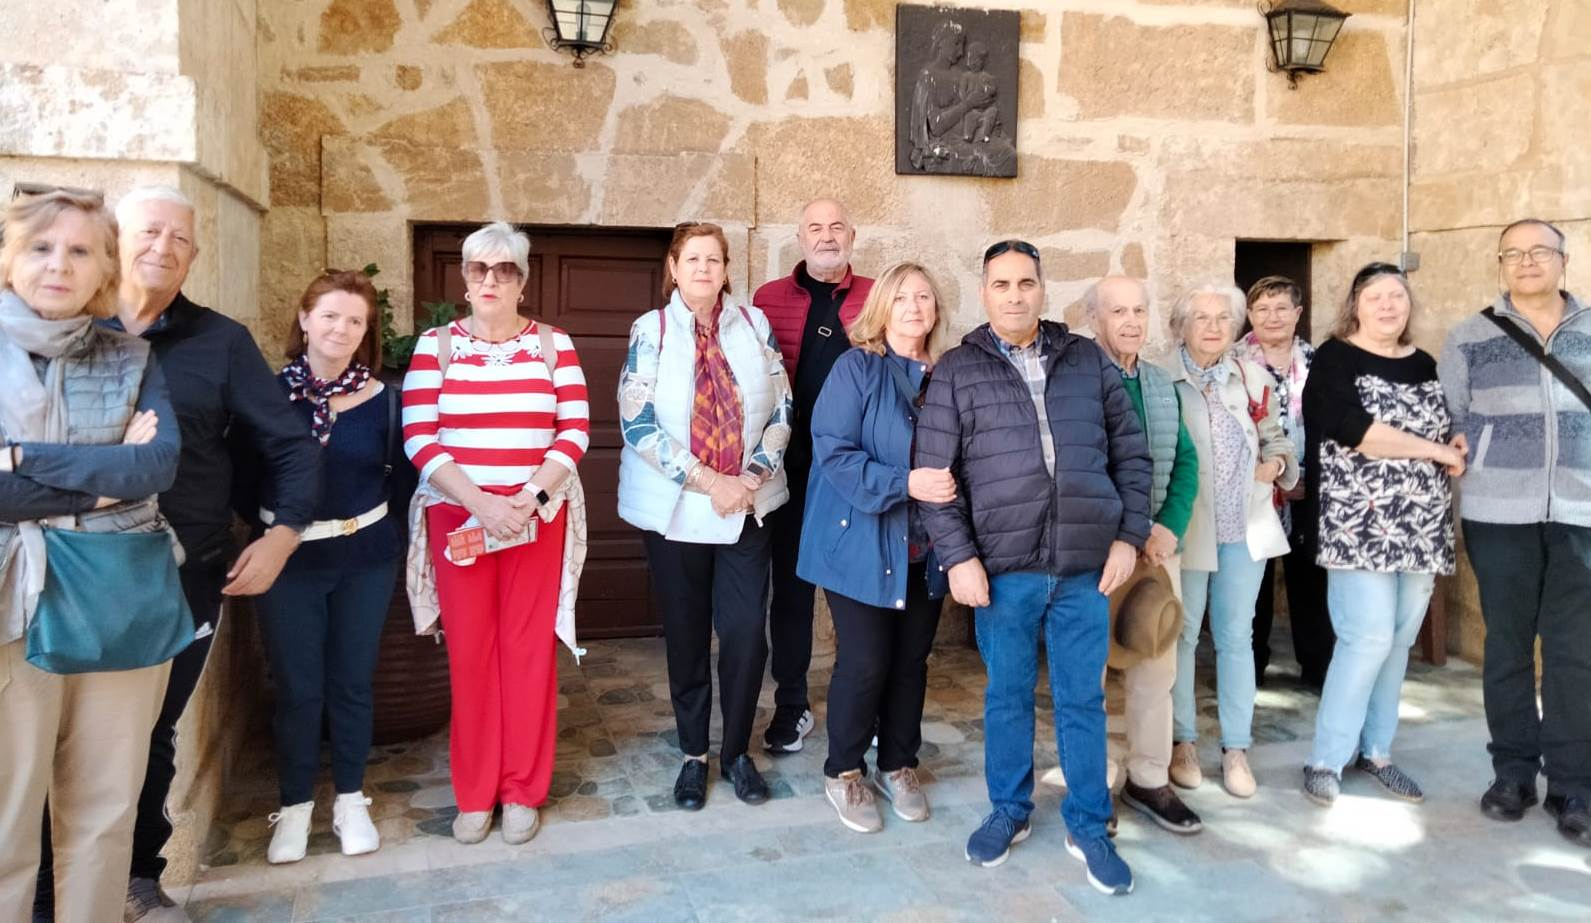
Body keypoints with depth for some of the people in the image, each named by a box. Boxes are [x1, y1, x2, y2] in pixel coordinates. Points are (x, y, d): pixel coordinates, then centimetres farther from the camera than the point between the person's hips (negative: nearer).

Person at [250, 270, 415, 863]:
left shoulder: (381, 398, -2)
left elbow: (403, 474, 6)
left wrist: (377, 522, -1)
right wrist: (270, 527, -3)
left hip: (364, 557, 1)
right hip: (288, 557, -1)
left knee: (352, 680, 11)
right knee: (296, 685, 7)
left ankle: (350, 798, 27)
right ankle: (295, 804, 25)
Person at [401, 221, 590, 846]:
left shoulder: (554, 345, 4)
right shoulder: (435, 345, 3)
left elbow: (574, 431, -1)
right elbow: (418, 437, -5)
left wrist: (529, 497, -14)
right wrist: (480, 503, -15)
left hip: (538, 517, 0)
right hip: (457, 517, 0)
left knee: (529, 649, 3)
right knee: (469, 651, 4)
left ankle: (524, 791, 17)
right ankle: (473, 794, 19)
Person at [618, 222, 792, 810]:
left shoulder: (753, 324, 4)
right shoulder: (650, 330, -3)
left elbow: (781, 409, 4)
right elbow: (638, 422, -12)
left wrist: (754, 475, -10)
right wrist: (707, 482, -17)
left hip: (750, 508, 2)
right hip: (675, 511, -1)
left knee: (747, 634, 1)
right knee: (686, 637, 9)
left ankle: (737, 752, 21)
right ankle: (694, 756, 26)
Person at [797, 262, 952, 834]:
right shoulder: (856, 369, -9)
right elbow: (833, 451, -17)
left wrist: (949, 487, -6)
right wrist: (904, 483, -24)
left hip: (925, 547, 5)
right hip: (862, 542, -5)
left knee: (911, 660, 13)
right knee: (865, 662, -1)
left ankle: (898, 765, 32)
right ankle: (843, 772, 21)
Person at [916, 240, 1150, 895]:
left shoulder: (1088, 360, 9)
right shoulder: (957, 370, 2)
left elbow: (1131, 452, 11)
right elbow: (934, 471, -1)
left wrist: (1128, 535, 3)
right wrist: (957, 556, -8)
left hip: (1086, 564, 1)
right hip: (1002, 567, -1)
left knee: (1083, 698, 10)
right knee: (1007, 694, 12)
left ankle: (1087, 826, 26)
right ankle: (1009, 810, 31)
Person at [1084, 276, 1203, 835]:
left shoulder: (1162, 385, 13)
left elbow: (1186, 462, 10)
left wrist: (1169, 528, -6)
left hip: (1158, 545, 6)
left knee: (1157, 668, 11)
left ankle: (1148, 781, 25)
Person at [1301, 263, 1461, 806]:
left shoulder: (1425, 365, 16)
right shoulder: (1335, 358, -3)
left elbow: (1452, 433, 20)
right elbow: (1354, 431, -17)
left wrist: (1455, 454, -4)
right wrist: (1436, 451, -11)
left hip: (1421, 526, 6)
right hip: (1362, 523, -6)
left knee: (1400, 639, 8)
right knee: (1369, 636, -11)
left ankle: (1374, 750, 21)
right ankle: (1325, 759, 2)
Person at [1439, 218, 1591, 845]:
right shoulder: (1469, 339, 5)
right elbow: (1447, 423, 6)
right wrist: (1461, 471, -4)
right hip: (1499, 513, -1)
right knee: (1507, 644, 7)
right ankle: (1513, 771, 19)